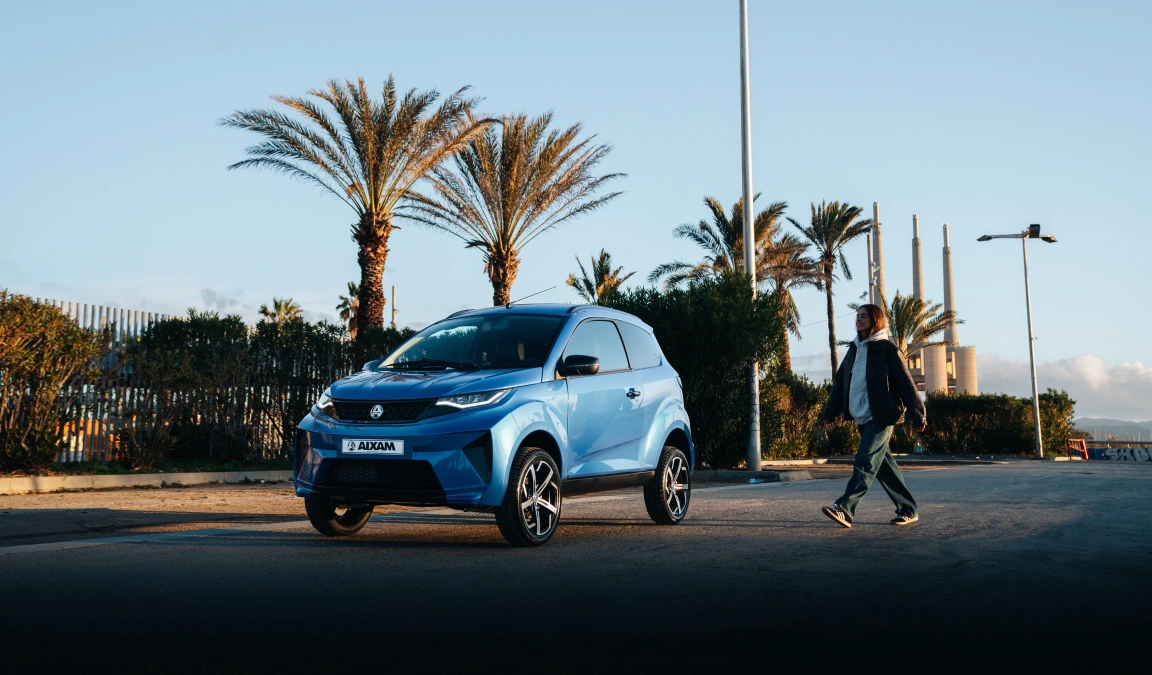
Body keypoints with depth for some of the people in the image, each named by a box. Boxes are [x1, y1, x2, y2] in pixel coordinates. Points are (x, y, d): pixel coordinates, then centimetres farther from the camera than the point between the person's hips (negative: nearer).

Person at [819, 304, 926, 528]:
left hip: (881, 417, -8)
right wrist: (829, 412, 12)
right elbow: (840, 382, 17)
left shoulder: (886, 349, -6)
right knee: (884, 464, 10)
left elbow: (906, 383, -8)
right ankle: (908, 509, 19)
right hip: (862, 418, 8)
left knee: (865, 461, -15)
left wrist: (918, 415, -10)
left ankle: (845, 508, -22)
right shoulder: (854, 349, 15)